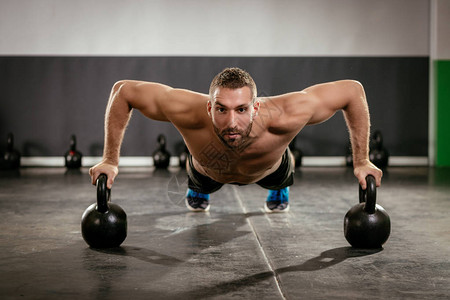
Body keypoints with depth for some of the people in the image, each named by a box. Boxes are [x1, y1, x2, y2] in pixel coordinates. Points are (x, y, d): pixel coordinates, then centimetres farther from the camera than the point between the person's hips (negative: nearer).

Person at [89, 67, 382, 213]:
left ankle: (280, 188, 71)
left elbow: (352, 90, -36)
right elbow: (123, 90, -33)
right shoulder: (188, 112, -50)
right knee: (200, 184, 36)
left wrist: (362, 161, -32)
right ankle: (197, 190, 70)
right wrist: (110, 160, -31)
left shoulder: (283, 116, -51)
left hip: (268, 169, 0)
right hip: (208, 171, 0)